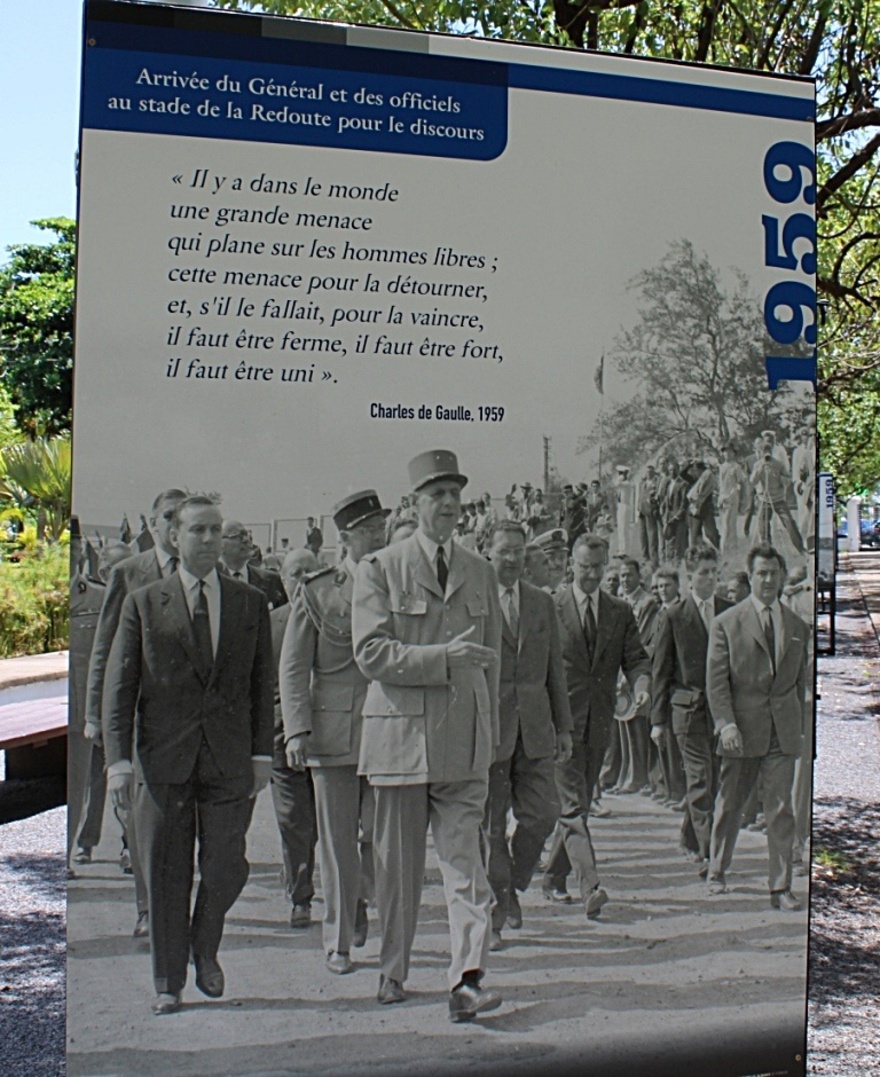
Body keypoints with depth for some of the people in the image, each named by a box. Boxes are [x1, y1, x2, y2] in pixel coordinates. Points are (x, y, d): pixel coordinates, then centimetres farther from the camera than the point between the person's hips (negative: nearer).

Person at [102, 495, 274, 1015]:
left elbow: (262, 683, 9)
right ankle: (168, 981, 21)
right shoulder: (143, 603, 5)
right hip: (163, 757, -1)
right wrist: (120, 760, -6)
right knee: (166, 873, 5)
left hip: (229, 758, 1)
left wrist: (262, 755, 2)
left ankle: (206, 948, 31)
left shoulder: (251, 602, 9)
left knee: (226, 867, 1)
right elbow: (119, 686, 2)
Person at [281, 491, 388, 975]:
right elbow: (292, 668, 3)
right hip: (333, 730, -1)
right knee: (336, 840, 2)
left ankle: (362, 901, 33)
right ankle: (339, 941, 16)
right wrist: (297, 729, -8)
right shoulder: (316, 593, 3)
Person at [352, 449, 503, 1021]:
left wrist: (490, 732, 14)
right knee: (398, 862, 9)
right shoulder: (380, 568, 1)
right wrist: (443, 658, -18)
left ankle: (467, 979, -7)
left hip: (464, 739, 2)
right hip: (401, 733, -2)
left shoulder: (481, 572, 13)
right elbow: (371, 653, -9)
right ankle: (393, 971, 24)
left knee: (464, 859, -5)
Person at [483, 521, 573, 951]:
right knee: (490, 823, 3)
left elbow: (555, 668, 15)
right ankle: (496, 905, 16)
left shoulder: (542, 603, 12)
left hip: (534, 728, 4)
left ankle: (511, 884, 25)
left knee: (541, 814, 1)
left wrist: (563, 726, 12)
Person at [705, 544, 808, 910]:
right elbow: (716, 680, -4)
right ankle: (717, 873, 29)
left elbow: (800, 681, 15)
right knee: (729, 806, 10)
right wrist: (726, 724, -14)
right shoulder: (727, 623, 0)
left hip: (783, 732, 2)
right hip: (741, 730, -2)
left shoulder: (797, 626, 10)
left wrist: (799, 726, 11)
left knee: (781, 811, 1)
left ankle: (781, 888, 9)